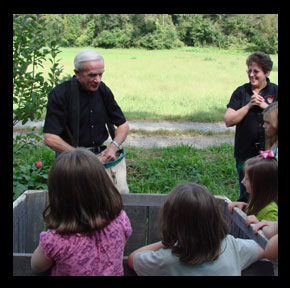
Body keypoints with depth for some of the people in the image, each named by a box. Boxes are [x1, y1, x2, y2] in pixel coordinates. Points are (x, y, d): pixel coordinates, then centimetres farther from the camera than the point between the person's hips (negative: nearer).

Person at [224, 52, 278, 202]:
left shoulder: (275, 91, 2)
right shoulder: (241, 92, 3)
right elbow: (228, 121, -5)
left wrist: (265, 106, -14)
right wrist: (249, 106, -13)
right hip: (245, 154, 1)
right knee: (246, 195, 9)